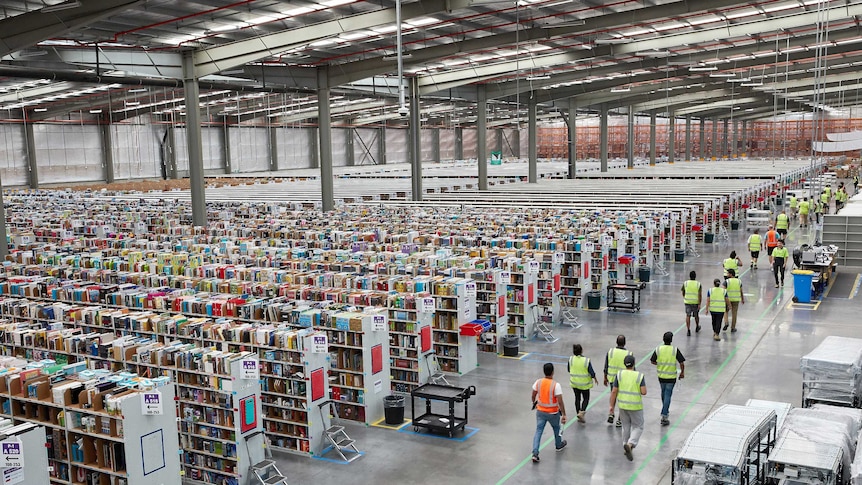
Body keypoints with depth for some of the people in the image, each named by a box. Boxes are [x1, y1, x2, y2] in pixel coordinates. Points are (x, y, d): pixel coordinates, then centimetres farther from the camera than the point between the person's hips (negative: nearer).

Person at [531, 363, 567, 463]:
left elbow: (533, 395, 4)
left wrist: (534, 403, 25)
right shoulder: (556, 385, -22)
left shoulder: (538, 382, -9)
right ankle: (559, 445, 48)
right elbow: (560, 402, -21)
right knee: (556, 428, 24)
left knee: (538, 431, 6)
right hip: (553, 413, -2)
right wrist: (564, 415, -15)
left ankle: (535, 453, -4)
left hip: (540, 411, 2)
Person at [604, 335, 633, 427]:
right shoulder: (629, 354, -14)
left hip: (612, 379, 2)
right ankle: (619, 420, 18)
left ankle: (611, 414, 15)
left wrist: (605, 378, 12)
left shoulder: (610, 352, -8)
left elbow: (606, 367, 0)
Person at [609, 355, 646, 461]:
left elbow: (614, 391, -6)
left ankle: (626, 447, 26)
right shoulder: (639, 376, -13)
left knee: (626, 426, 20)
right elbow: (644, 392, -16)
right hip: (635, 406, -3)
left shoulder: (620, 374, -7)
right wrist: (639, 390, 6)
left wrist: (612, 405, 2)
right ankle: (630, 444, -14)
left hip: (622, 405, 3)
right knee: (638, 427, 10)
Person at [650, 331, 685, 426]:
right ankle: (664, 416, -6)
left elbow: (653, 361, 1)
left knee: (664, 393, 23)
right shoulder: (675, 350, -13)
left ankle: (666, 410, 42)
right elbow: (682, 363, -11)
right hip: (671, 377, -3)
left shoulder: (658, 349, -7)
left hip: (661, 376, 3)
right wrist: (682, 372, 5)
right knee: (668, 395, 1)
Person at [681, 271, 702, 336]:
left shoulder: (685, 283, -4)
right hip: (696, 302, 0)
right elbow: (700, 295, -11)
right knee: (696, 315, 18)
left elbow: (683, 293, 8)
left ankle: (688, 330, -5)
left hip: (687, 302, 0)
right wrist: (699, 304, -9)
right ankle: (697, 327, 38)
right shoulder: (698, 284, -7)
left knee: (688, 316, 3)